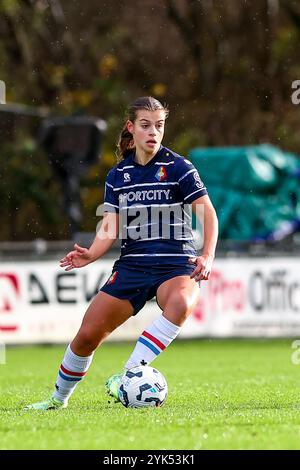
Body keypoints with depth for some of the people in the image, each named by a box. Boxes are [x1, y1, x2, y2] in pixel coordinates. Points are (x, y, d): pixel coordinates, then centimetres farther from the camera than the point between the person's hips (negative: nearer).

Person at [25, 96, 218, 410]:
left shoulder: (178, 168, -2)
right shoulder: (117, 175, 10)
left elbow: (208, 213, -6)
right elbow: (110, 228, 5)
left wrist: (207, 257, -22)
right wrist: (90, 255, -16)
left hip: (176, 264, -4)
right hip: (132, 264, 4)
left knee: (180, 303, -40)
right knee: (87, 335, -2)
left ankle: (128, 374, -41)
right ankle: (59, 398, 21)